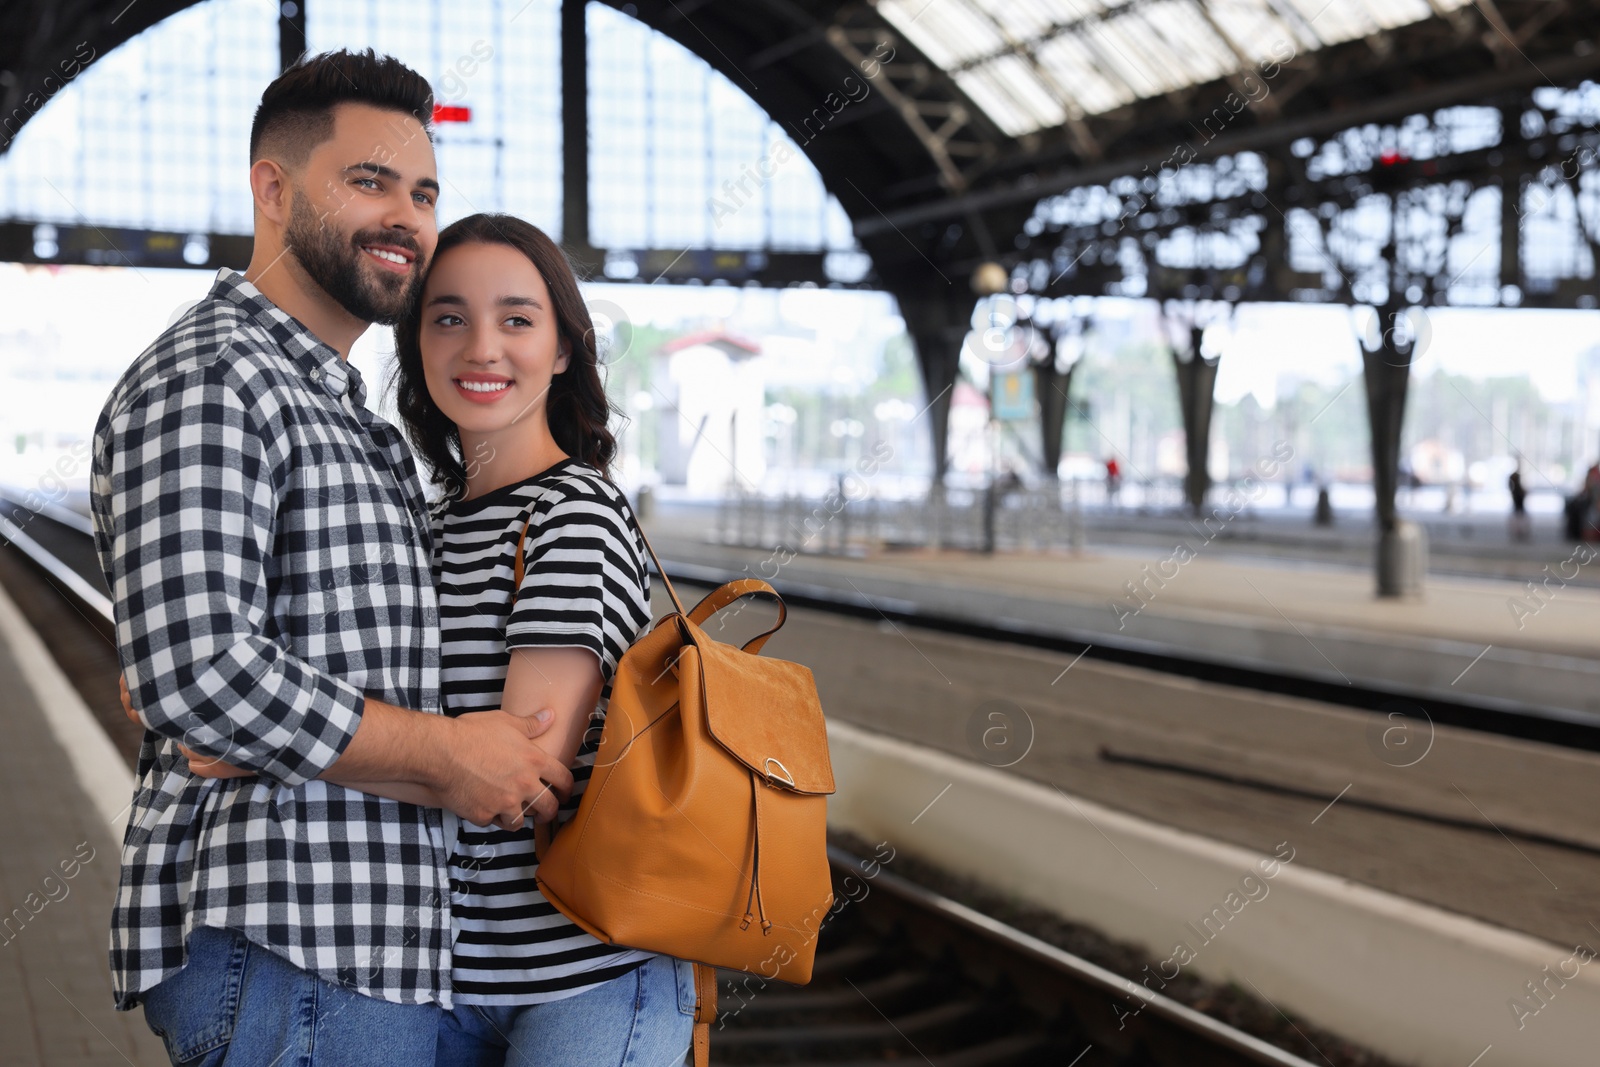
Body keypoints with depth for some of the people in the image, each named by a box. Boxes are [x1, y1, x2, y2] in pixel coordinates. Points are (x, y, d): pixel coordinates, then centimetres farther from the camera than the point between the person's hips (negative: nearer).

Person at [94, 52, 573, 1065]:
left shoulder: (349, 413, 21)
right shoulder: (205, 378, -12)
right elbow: (196, 668, -24)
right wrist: (447, 753, -16)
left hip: (380, 954, 10)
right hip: (282, 953, -10)